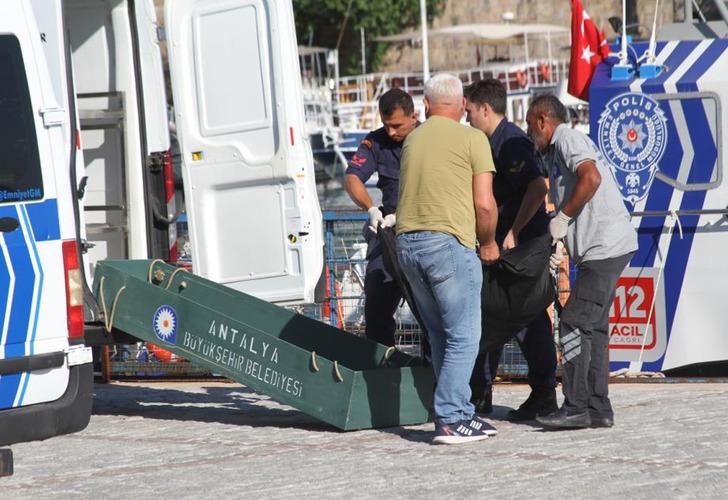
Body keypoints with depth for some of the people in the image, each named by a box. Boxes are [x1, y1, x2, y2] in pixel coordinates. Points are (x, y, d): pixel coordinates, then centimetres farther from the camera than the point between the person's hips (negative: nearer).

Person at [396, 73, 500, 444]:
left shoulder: (412, 140, 17)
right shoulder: (472, 139, -1)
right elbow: (484, 204, -7)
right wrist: (488, 244, 10)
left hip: (407, 242, 6)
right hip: (449, 241, -6)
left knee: (441, 337, 14)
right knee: (463, 337, -3)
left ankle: (462, 414, 16)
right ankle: (450, 420, -10)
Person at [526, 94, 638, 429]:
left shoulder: (567, 138, -6)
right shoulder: (555, 153, 24)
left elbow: (591, 178, -23)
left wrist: (562, 219, -15)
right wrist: (558, 245, 14)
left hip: (605, 247, -10)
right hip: (605, 248, 10)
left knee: (574, 325, -10)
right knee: (593, 329, 10)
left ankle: (576, 408, -10)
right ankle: (598, 408, 11)